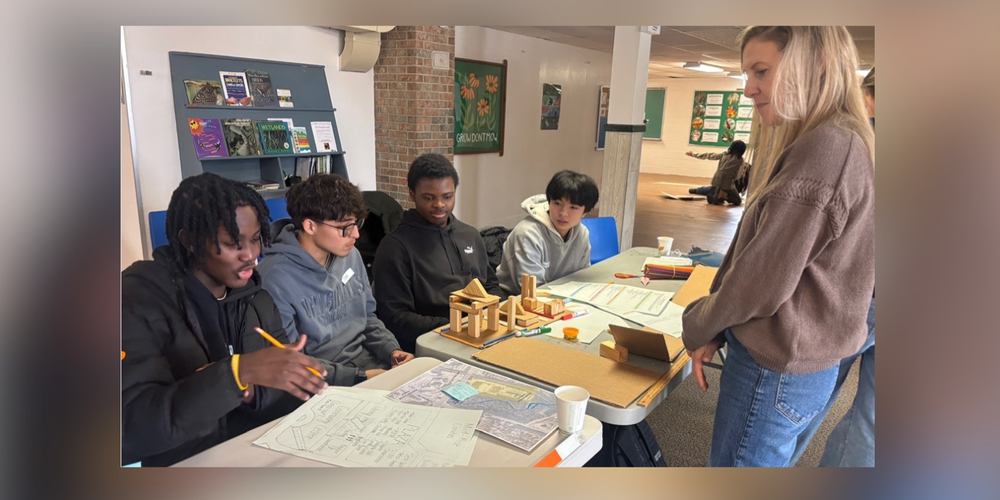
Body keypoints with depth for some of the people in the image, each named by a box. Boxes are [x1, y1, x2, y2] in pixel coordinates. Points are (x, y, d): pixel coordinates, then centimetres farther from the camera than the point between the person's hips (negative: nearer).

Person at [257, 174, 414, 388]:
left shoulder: (351, 256, 4)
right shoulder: (275, 279, -19)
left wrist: (392, 350, -2)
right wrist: (359, 377, -19)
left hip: (370, 362, 7)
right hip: (323, 384, -6)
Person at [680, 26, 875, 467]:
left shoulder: (824, 150, -22)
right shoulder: (839, 143, 11)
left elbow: (763, 282, -21)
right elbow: (754, 257, 10)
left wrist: (697, 328, -4)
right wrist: (714, 333, 7)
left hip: (775, 370, -9)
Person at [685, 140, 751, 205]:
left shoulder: (724, 154, 7)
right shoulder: (741, 161, -3)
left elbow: (709, 155, 13)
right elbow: (737, 176, -2)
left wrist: (693, 154, 23)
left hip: (716, 182, 4)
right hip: (727, 185, -4)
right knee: (738, 201, 13)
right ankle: (724, 196, -12)